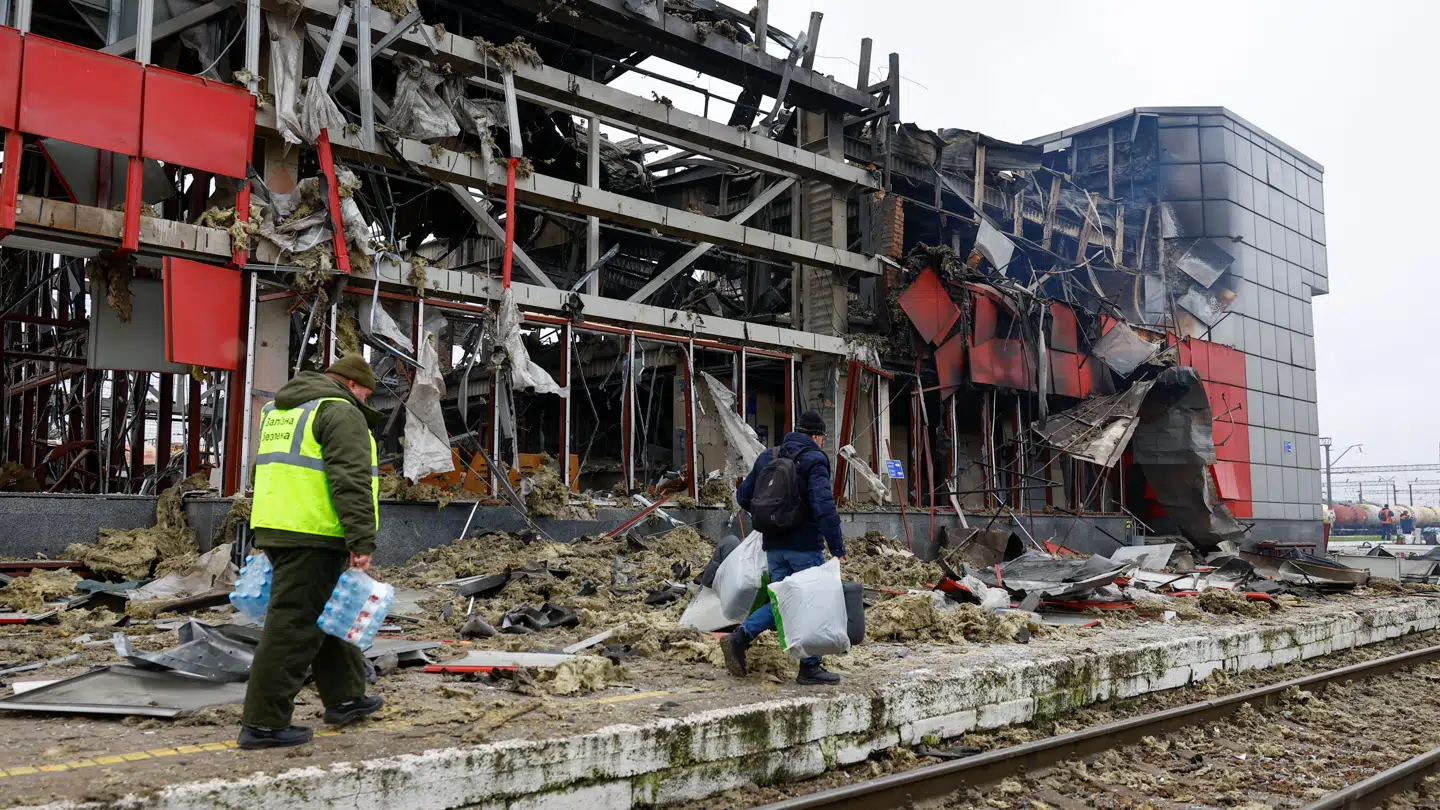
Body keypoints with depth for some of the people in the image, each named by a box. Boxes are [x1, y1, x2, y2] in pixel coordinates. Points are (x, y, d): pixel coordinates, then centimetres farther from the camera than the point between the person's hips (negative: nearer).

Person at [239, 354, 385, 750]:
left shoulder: (280, 409, 22)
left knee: (324, 615, 19)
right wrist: (362, 542, -20)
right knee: (295, 626, -6)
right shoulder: (341, 412, -9)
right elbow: (351, 483, -18)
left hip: (275, 527, 10)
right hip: (313, 535, -10)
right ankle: (263, 723, -3)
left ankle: (343, 697, 29)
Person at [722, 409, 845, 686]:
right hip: (805, 546, -6)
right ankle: (810, 668, 10)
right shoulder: (814, 460, -10)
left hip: (774, 546, 6)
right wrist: (837, 547, -21)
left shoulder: (767, 457, 12)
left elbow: (743, 496, 17)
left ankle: (740, 637, -6)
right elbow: (824, 505, -22)